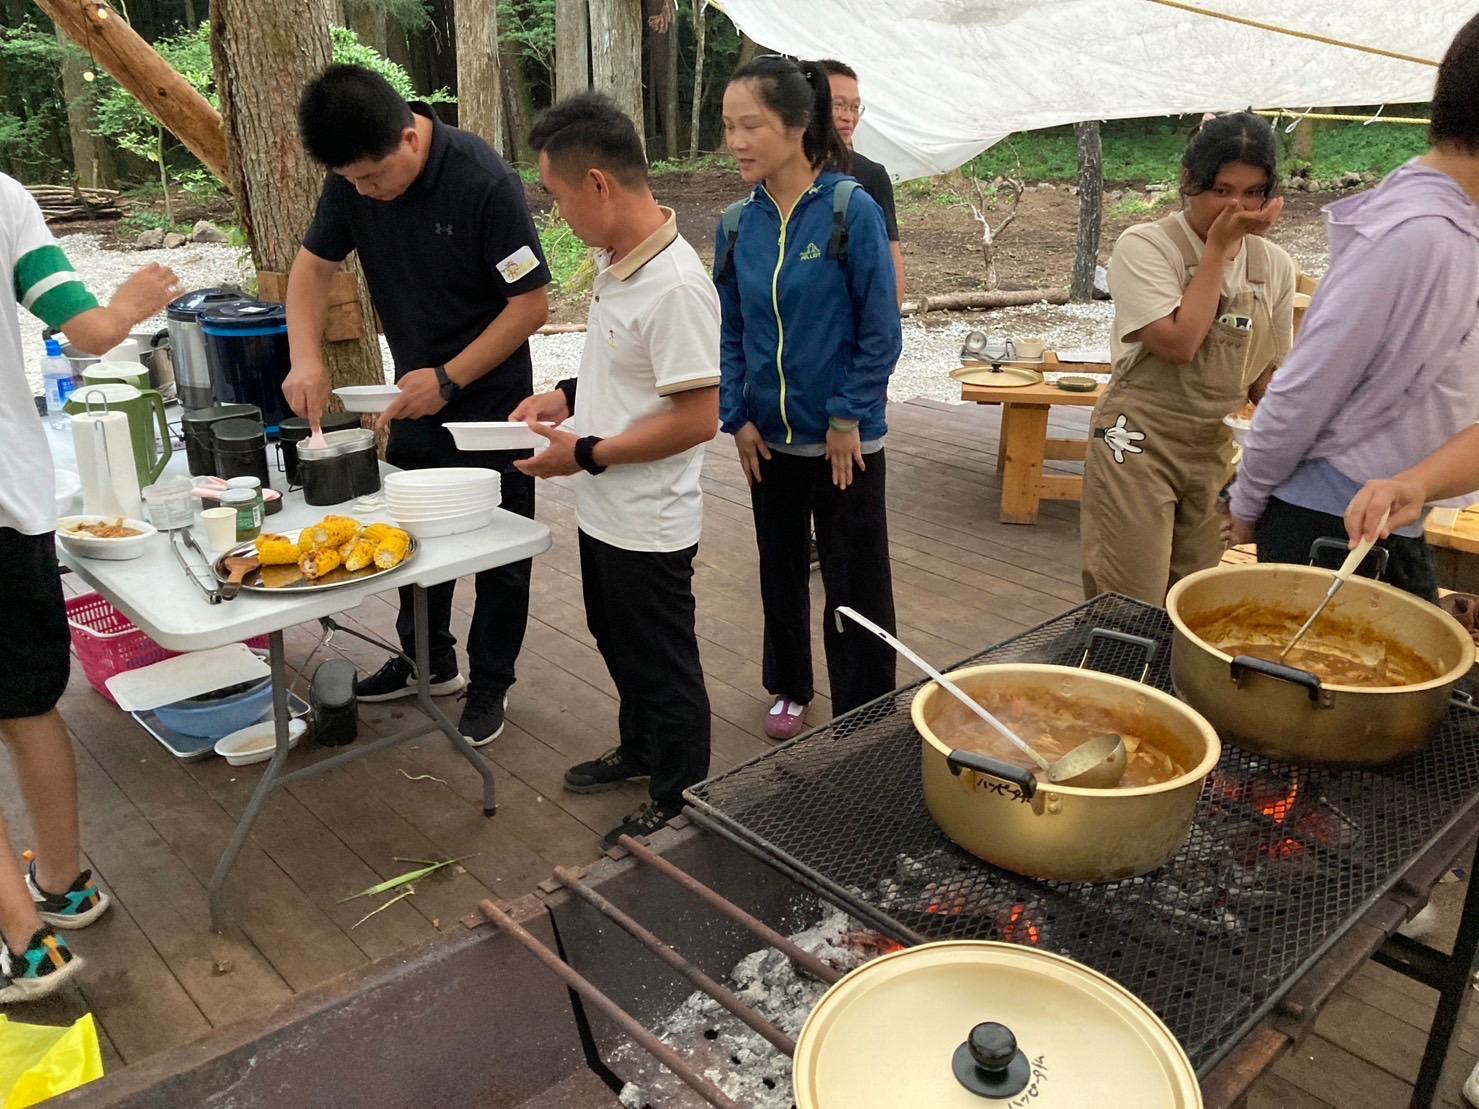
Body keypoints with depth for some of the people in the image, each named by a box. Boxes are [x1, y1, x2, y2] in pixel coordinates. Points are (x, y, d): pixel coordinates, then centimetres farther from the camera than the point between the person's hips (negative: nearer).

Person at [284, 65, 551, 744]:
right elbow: (314, 264, 3)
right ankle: (428, 661, 37)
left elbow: (531, 304, -22)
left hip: (489, 400, -6)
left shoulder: (484, 181, -26)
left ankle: (490, 683, 24)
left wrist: (448, 379, -22)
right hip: (415, 394, 6)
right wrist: (306, 358, -14)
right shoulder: (352, 177, -8)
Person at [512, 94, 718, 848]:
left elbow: (698, 418, -27)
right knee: (619, 643, 26)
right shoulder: (614, 257, 2)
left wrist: (587, 454, -22)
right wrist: (569, 395, 2)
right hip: (604, 510, 9)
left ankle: (678, 803, 31)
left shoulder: (676, 287, -26)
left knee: (662, 665, 10)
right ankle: (640, 750, 49)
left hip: (648, 525, -9)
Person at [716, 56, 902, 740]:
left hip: (844, 438, -4)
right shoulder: (739, 223, 0)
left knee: (854, 581, 6)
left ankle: (861, 716, 22)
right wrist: (737, 418, -2)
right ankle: (789, 688, 39)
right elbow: (731, 331, 6)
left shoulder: (852, 210, -14)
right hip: (769, 437, 5)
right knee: (780, 568, 18)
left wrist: (847, 418, -13)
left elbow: (881, 330, -12)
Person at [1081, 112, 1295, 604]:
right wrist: (1218, 246, -16)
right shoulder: (1144, 247, -11)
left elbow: (1269, 371, 14)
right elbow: (1178, 342, -24)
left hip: (1217, 453, 6)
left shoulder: (1274, 267, 5)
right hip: (1138, 447, -5)